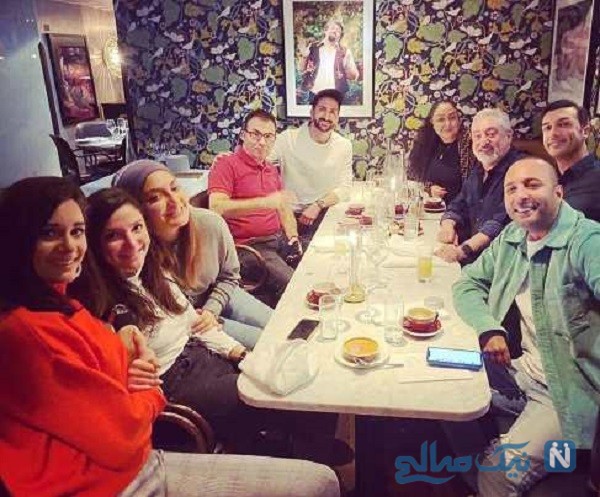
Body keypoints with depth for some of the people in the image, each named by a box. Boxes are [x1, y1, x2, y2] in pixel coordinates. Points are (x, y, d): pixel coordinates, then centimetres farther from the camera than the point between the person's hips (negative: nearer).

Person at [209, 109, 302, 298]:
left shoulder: (272, 169, 21)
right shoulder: (226, 164, -3)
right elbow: (217, 207, -19)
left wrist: (293, 237, 6)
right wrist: (265, 202, -24)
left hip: (279, 239, 7)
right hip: (249, 246, -7)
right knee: (291, 283, -27)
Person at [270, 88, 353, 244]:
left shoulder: (344, 146, 2)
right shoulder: (288, 138, -6)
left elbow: (344, 187, 1)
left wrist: (318, 205, -14)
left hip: (325, 212, 3)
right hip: (290, 213, -3)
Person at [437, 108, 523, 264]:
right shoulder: (478, 169, 14)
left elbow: (502, 222, -25)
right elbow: (457, 207, 16)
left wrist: (463, 250, -34)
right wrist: (447, 226, -8)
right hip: (471, 256, 8)